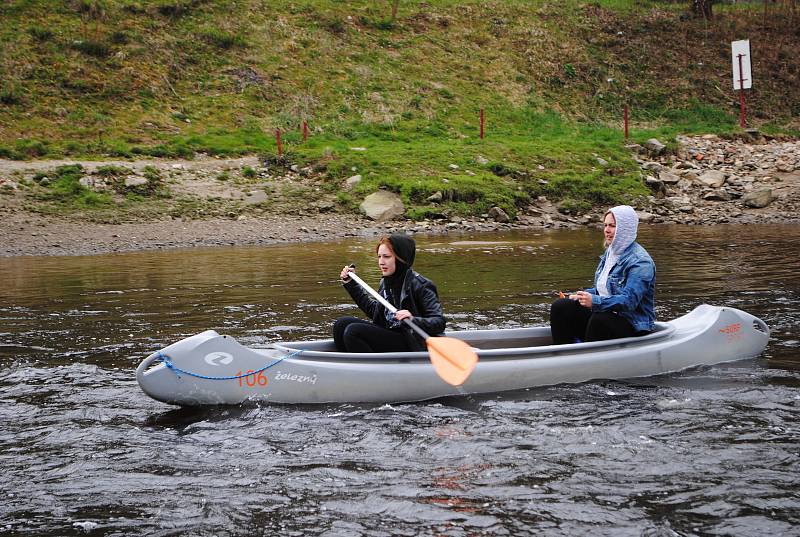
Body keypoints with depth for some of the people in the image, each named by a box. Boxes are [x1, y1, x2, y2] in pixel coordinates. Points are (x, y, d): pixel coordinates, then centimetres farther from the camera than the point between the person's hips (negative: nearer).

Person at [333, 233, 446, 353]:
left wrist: (413, 320, -38)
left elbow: (439, 323, -20)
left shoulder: (421, 285, -15)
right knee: (341, 325, -3)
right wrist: (351, 283, 27)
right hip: (388, 336, 8)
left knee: (353, 331, -21)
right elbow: (373, 310, 28)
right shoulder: (386, 282, 9)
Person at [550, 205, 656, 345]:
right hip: (608, 315, 9)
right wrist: (580, 296, 2)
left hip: (634, 327, -9)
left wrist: (595, 301, -37)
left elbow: (629, 300, -28)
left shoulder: (640, 261, -16)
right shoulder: (610, 253, 13)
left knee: (600, 319, -39)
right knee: (560, 307, -6)